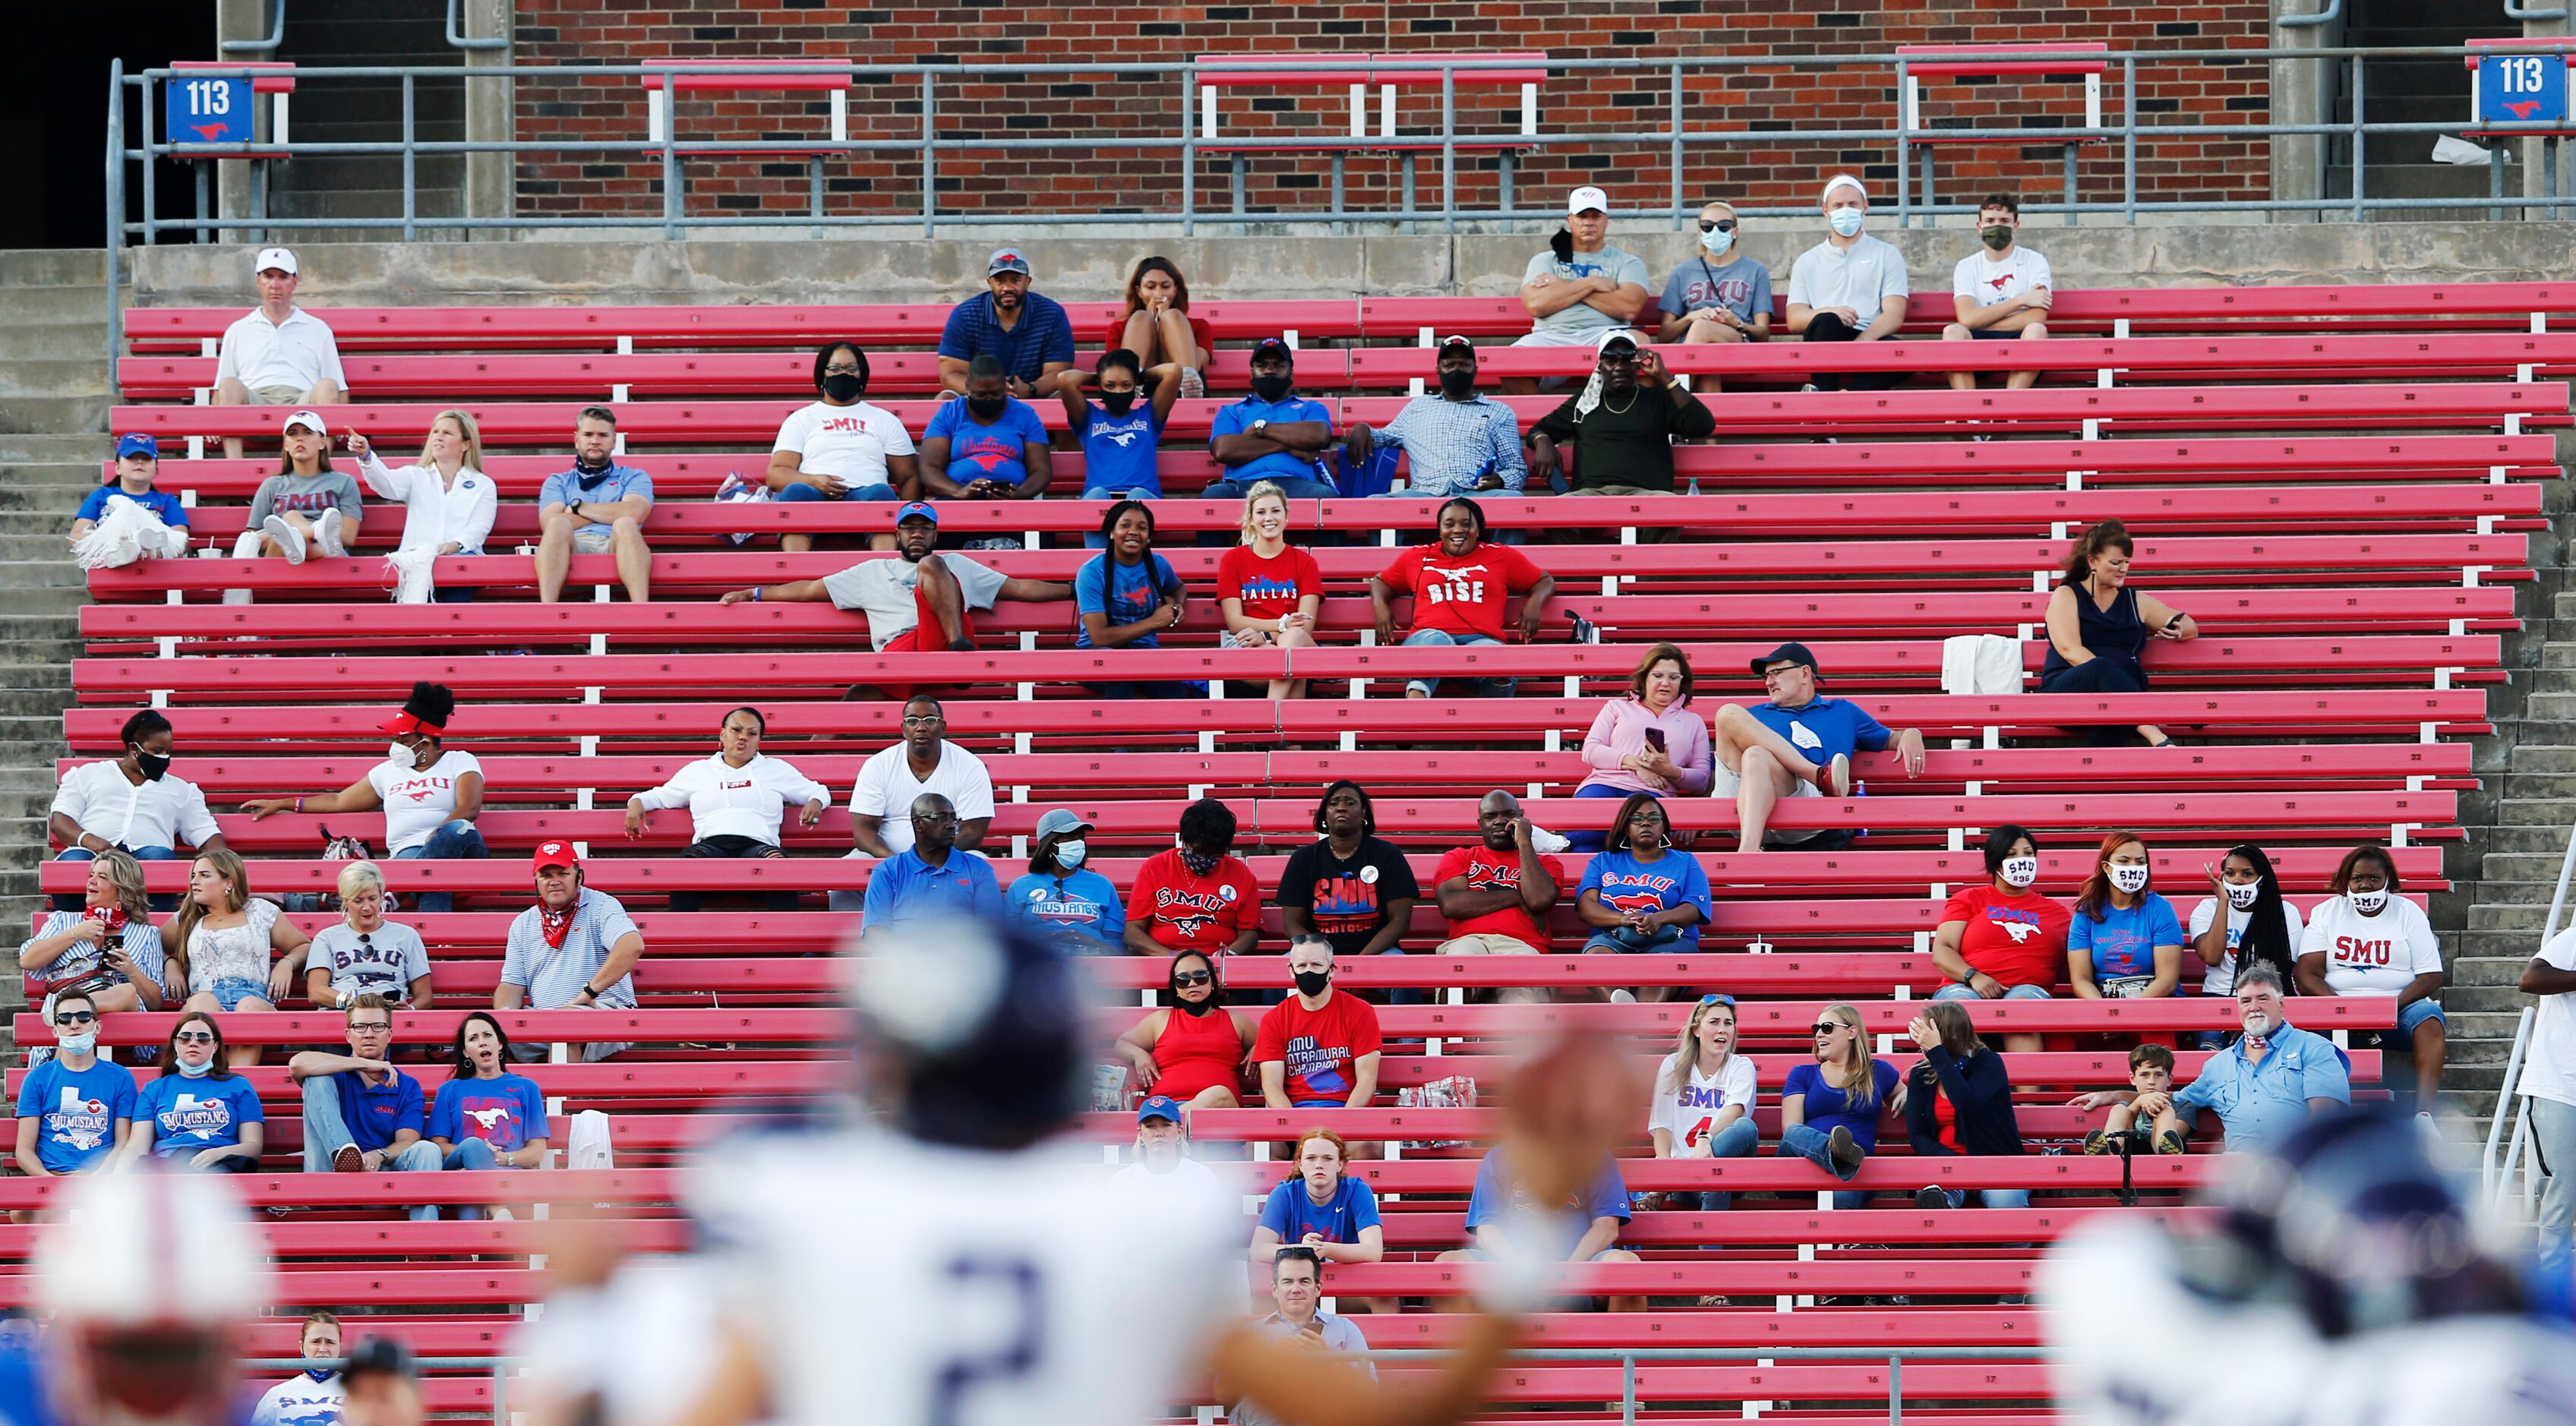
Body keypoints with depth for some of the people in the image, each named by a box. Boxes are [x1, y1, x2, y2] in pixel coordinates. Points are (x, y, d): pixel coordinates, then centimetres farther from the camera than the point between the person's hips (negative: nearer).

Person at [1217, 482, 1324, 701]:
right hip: (1244, 650, -1)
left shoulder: (1304, 562, 13)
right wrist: (1282, 624, -14)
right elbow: (1235, 622, 1)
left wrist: (1265, 636, -19)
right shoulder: (1233, 559, 12)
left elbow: (1305, 626, 0)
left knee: (1295, 637, -39)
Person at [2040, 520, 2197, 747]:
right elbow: (2070, 650, -4)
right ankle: (2158, 740, -54)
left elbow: (2191, 628, 30)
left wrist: (2180, 630, 4)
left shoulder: (2136, 601, 25)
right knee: (2102, 668, -39)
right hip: (2064, 687, -3)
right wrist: (2108, 677, -20)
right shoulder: (2066, 596, 12)